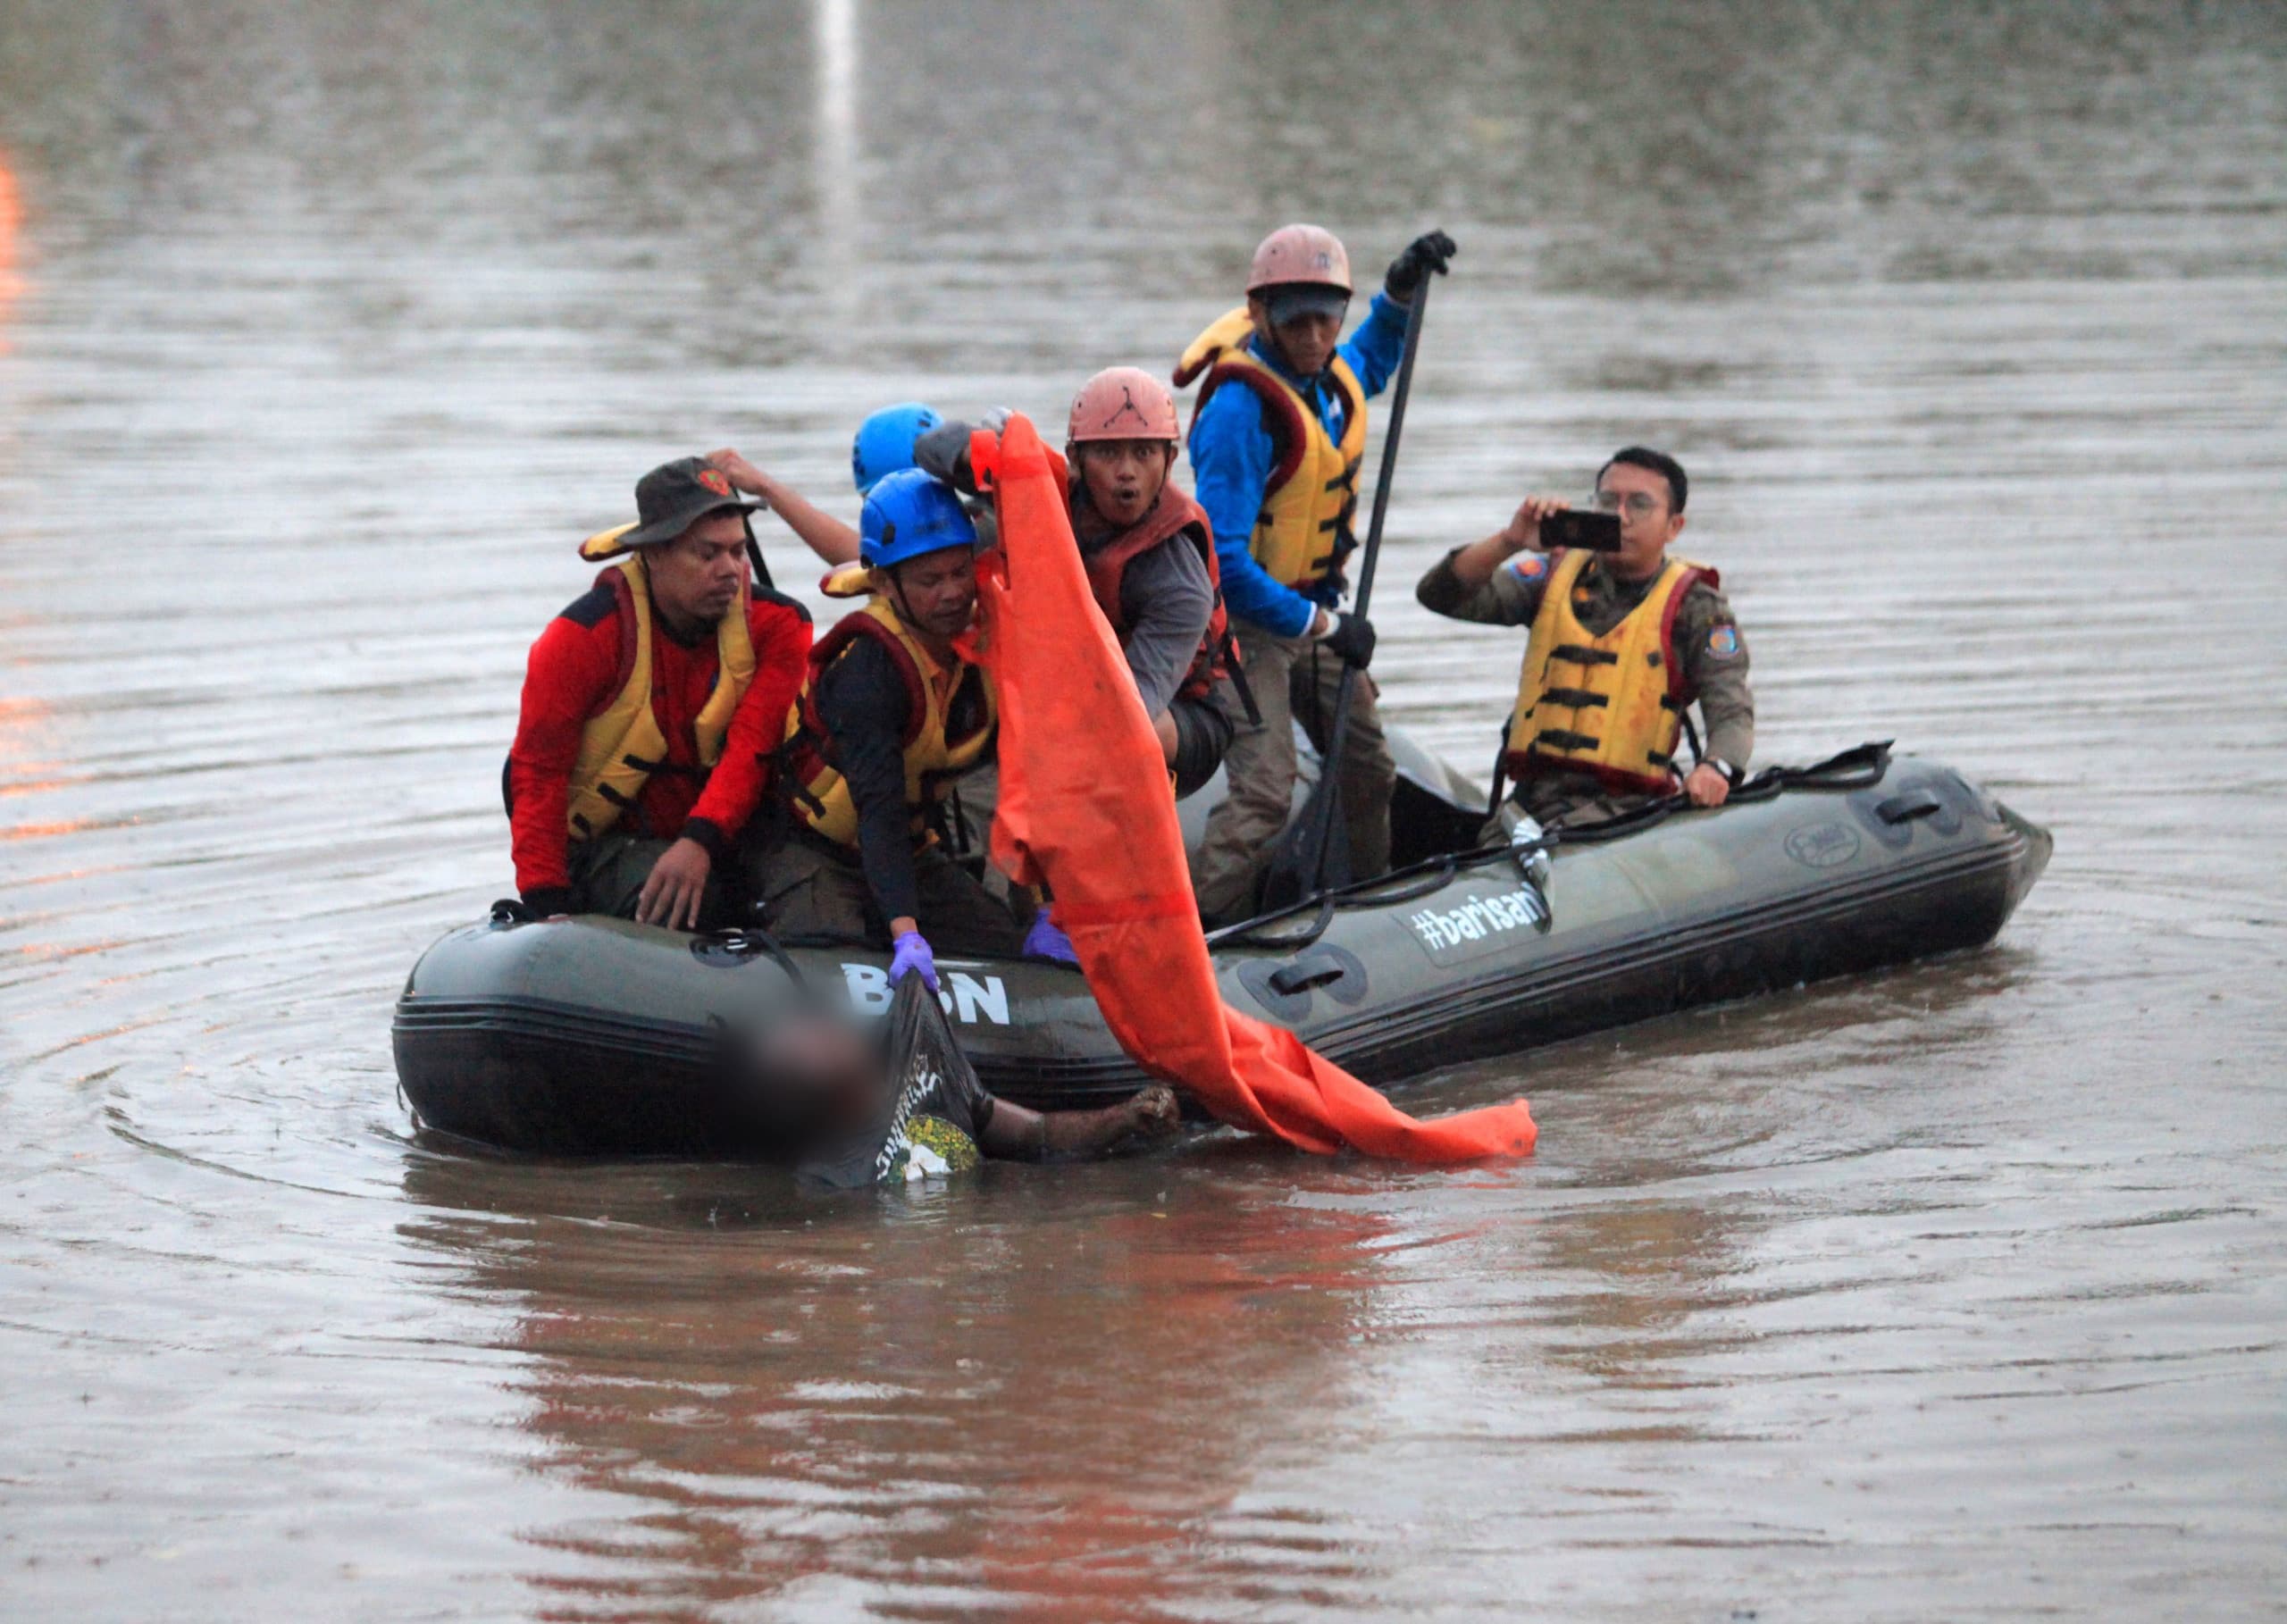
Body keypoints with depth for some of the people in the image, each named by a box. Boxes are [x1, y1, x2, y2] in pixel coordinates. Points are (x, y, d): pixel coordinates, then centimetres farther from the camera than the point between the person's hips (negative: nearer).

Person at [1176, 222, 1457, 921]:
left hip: (1312, 607, 9)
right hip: (1248, 614, -9)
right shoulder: (1242, 410, -28)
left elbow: (1367, 369, 30)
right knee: (1265, 792, -20)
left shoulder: (1327, 370, -1)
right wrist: (1321, 625, -24)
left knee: (1369, 773, 18)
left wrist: (1398, 295, 13)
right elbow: (1222, 559, -29)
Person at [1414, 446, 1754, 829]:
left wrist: (1714, 767, -28)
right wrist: (1509, 541, -11)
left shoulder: (1697, 608, 6)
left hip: (1626, 804, -4)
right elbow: (1438, 595, 6)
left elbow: (1732, 712, -4)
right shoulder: (1558, 576, 14)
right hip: (1535, 794, 4)